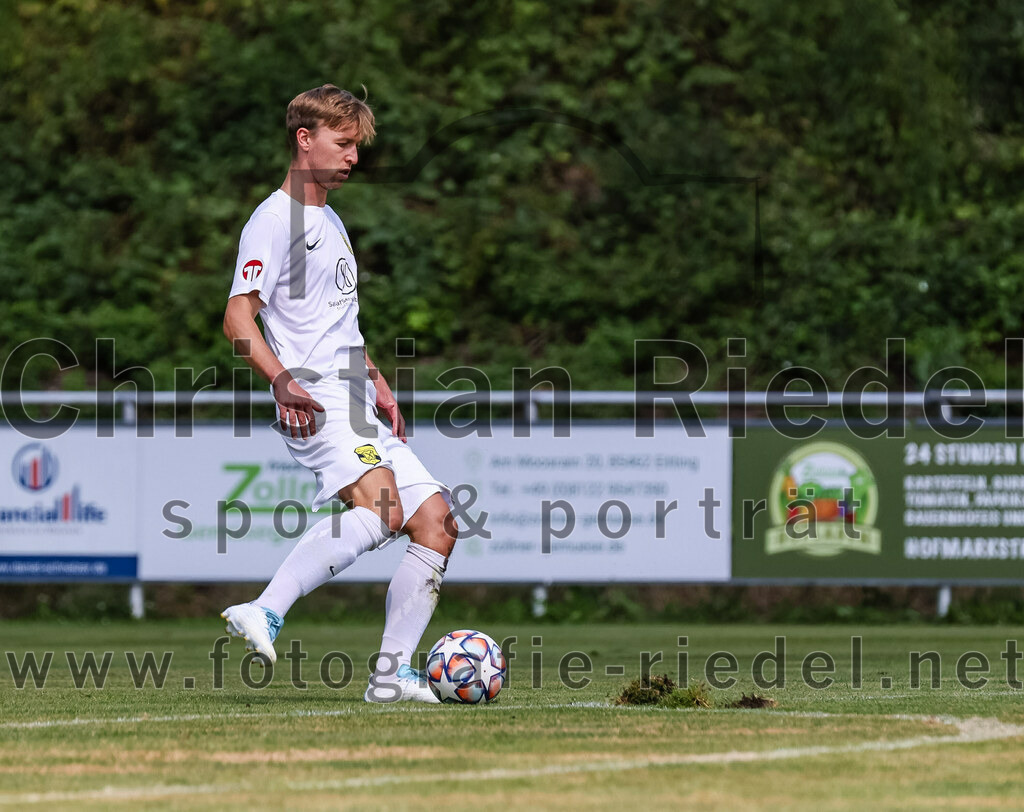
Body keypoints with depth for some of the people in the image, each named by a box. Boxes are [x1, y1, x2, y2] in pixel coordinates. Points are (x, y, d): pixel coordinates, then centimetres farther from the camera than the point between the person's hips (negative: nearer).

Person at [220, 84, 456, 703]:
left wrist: (377, 384, 23)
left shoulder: (331, 222, 25)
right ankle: (266, 613, -36)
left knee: (436, 524, 3)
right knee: (381, 507, -31)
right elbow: (239, 318, -14)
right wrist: (283, 381, -28)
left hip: (359, 408, 9)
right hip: (315, 403, -9)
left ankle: (392, 673, 4)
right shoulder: (276, 219, -4)